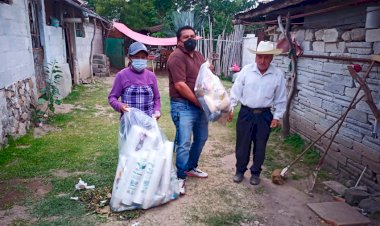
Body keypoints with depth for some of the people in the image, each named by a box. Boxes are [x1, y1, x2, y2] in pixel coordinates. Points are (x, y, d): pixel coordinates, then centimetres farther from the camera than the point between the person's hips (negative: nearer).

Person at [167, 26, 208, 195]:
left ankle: (191, 168, 36)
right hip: (183, 106, -9)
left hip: (199, 105, 9)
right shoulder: (177, 57, -14)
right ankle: (181, 177, 10)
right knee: (184, 143, -6)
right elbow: (180, 85, -21)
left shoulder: (199, 55, 13)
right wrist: (199, 102, -16)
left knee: (201, 138, 18)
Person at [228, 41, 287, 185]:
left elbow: (280, 99, 1)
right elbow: (236, 91, -1)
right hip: (245, 113, 0)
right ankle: (240, 170, 30)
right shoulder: (246, 70, -6)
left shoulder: (278, 75, -5)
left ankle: (255, 173, 31)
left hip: (264, 115, 0)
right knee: (242, 145, 9)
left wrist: (277, 116, -2)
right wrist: (230, 108, -3)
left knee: (260, 147, 12)